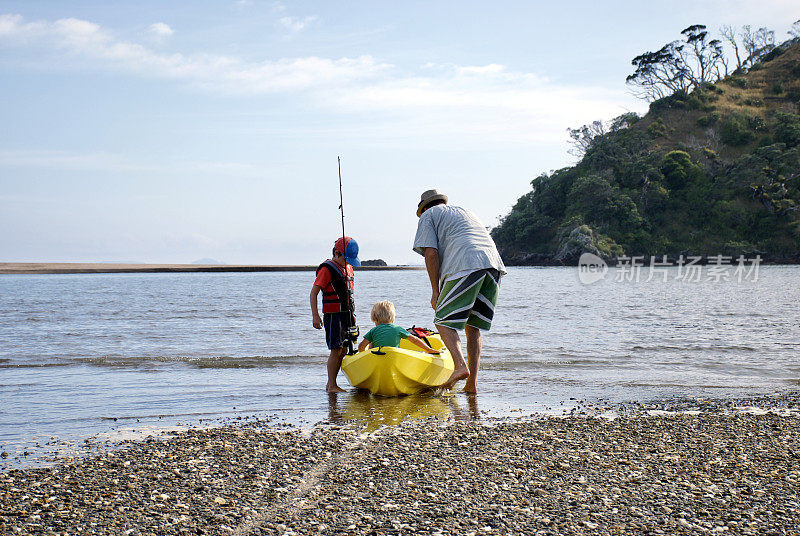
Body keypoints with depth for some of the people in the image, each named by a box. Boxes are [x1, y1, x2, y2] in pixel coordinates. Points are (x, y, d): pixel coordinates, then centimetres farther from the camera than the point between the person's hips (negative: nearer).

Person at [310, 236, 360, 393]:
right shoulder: (327, 269, -9)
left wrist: (352, 314, 24)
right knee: (336, 350, -10)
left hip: (346, 314, 8)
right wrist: (315, 315, -19)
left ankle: (331, 384, 15)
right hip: (333, 314, -8)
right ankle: (331, 385, -5)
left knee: (343, 350, 8)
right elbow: (314, 292, -12)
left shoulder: (348, 268, 14)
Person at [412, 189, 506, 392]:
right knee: (473, 327, 12)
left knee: (444, 322, 0)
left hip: (466, 265, -6)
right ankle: (472, 383, 6)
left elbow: (431, 253, 3)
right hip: (494, 263, 6)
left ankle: (460, 365, -21)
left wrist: (435, 291, 6)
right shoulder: (465, 212, 37)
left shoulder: (428, 216, 17)